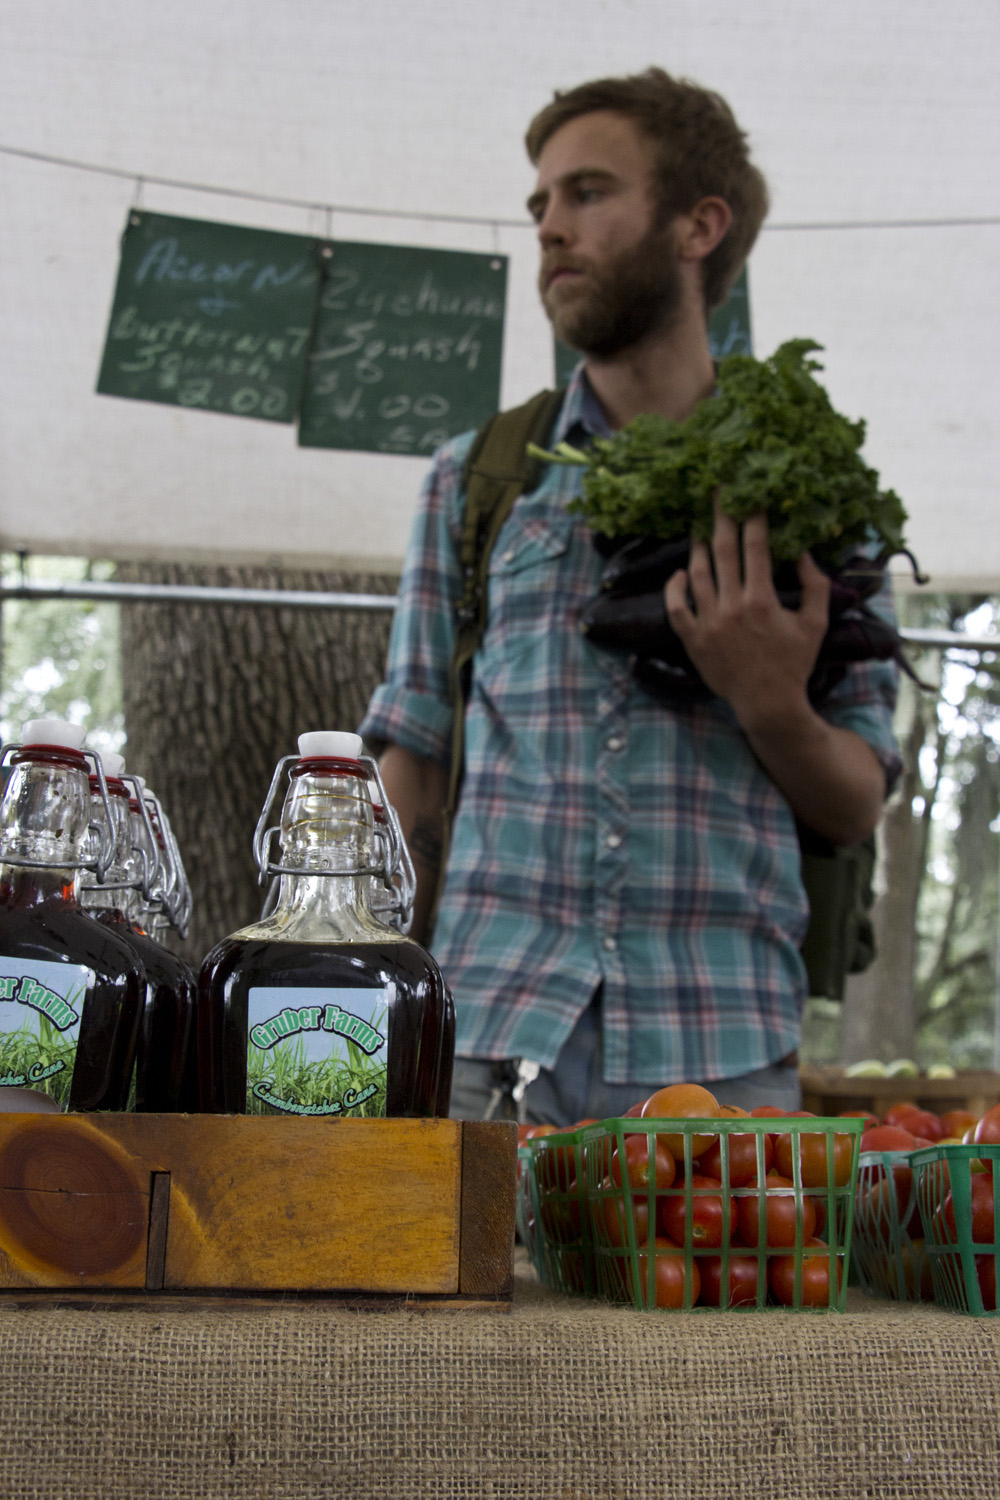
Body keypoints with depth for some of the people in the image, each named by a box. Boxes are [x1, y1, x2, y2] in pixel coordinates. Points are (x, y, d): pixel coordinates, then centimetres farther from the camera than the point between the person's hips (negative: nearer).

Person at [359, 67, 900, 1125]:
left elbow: (858, 807, 9)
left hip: (721, 1047, 0)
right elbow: (411, 770, 11)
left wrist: (773, 707, -12)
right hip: (487, 1023, 1)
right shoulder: (473, 480, 12)